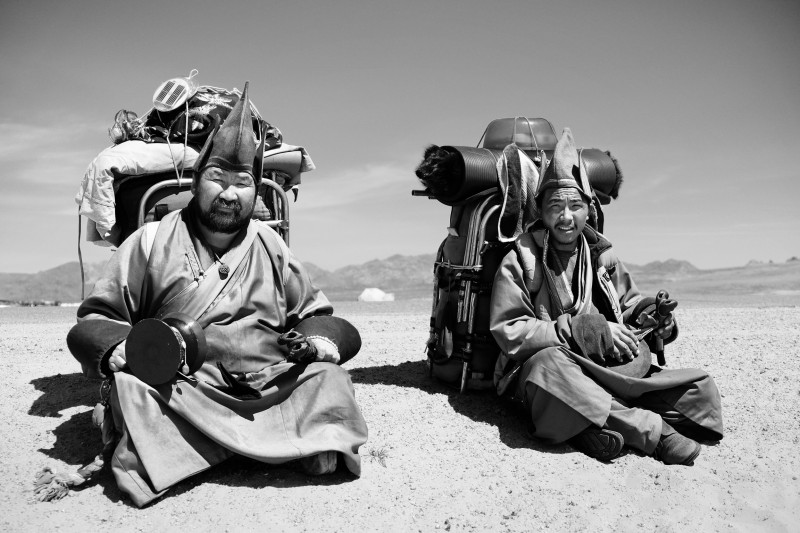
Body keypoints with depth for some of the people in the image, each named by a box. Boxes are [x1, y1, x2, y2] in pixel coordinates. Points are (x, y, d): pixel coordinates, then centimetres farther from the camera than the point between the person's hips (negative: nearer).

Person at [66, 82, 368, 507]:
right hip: (179, 393, -1)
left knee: (325, 377, -19)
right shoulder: (151, 242, 9)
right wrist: (121, 350, -13)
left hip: (271, 387, 2)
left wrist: (321, 339, -3)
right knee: (131, 389, -30)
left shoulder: (269, 246, 16)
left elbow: (314, 313, 22)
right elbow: (93, 321, 10)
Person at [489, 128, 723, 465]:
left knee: (699, 388, -12)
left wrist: (649, 314, -4)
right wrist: (582, 331, -20)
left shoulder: (601, 255, 11)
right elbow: (508, 333, -13)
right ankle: (652, 430, -30)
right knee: (550, 364, -41)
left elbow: (629, 304, 22)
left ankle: (605, 425, -27)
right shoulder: (520, 261, -5)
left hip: (608, 372, 5)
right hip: (537, 372, -5)